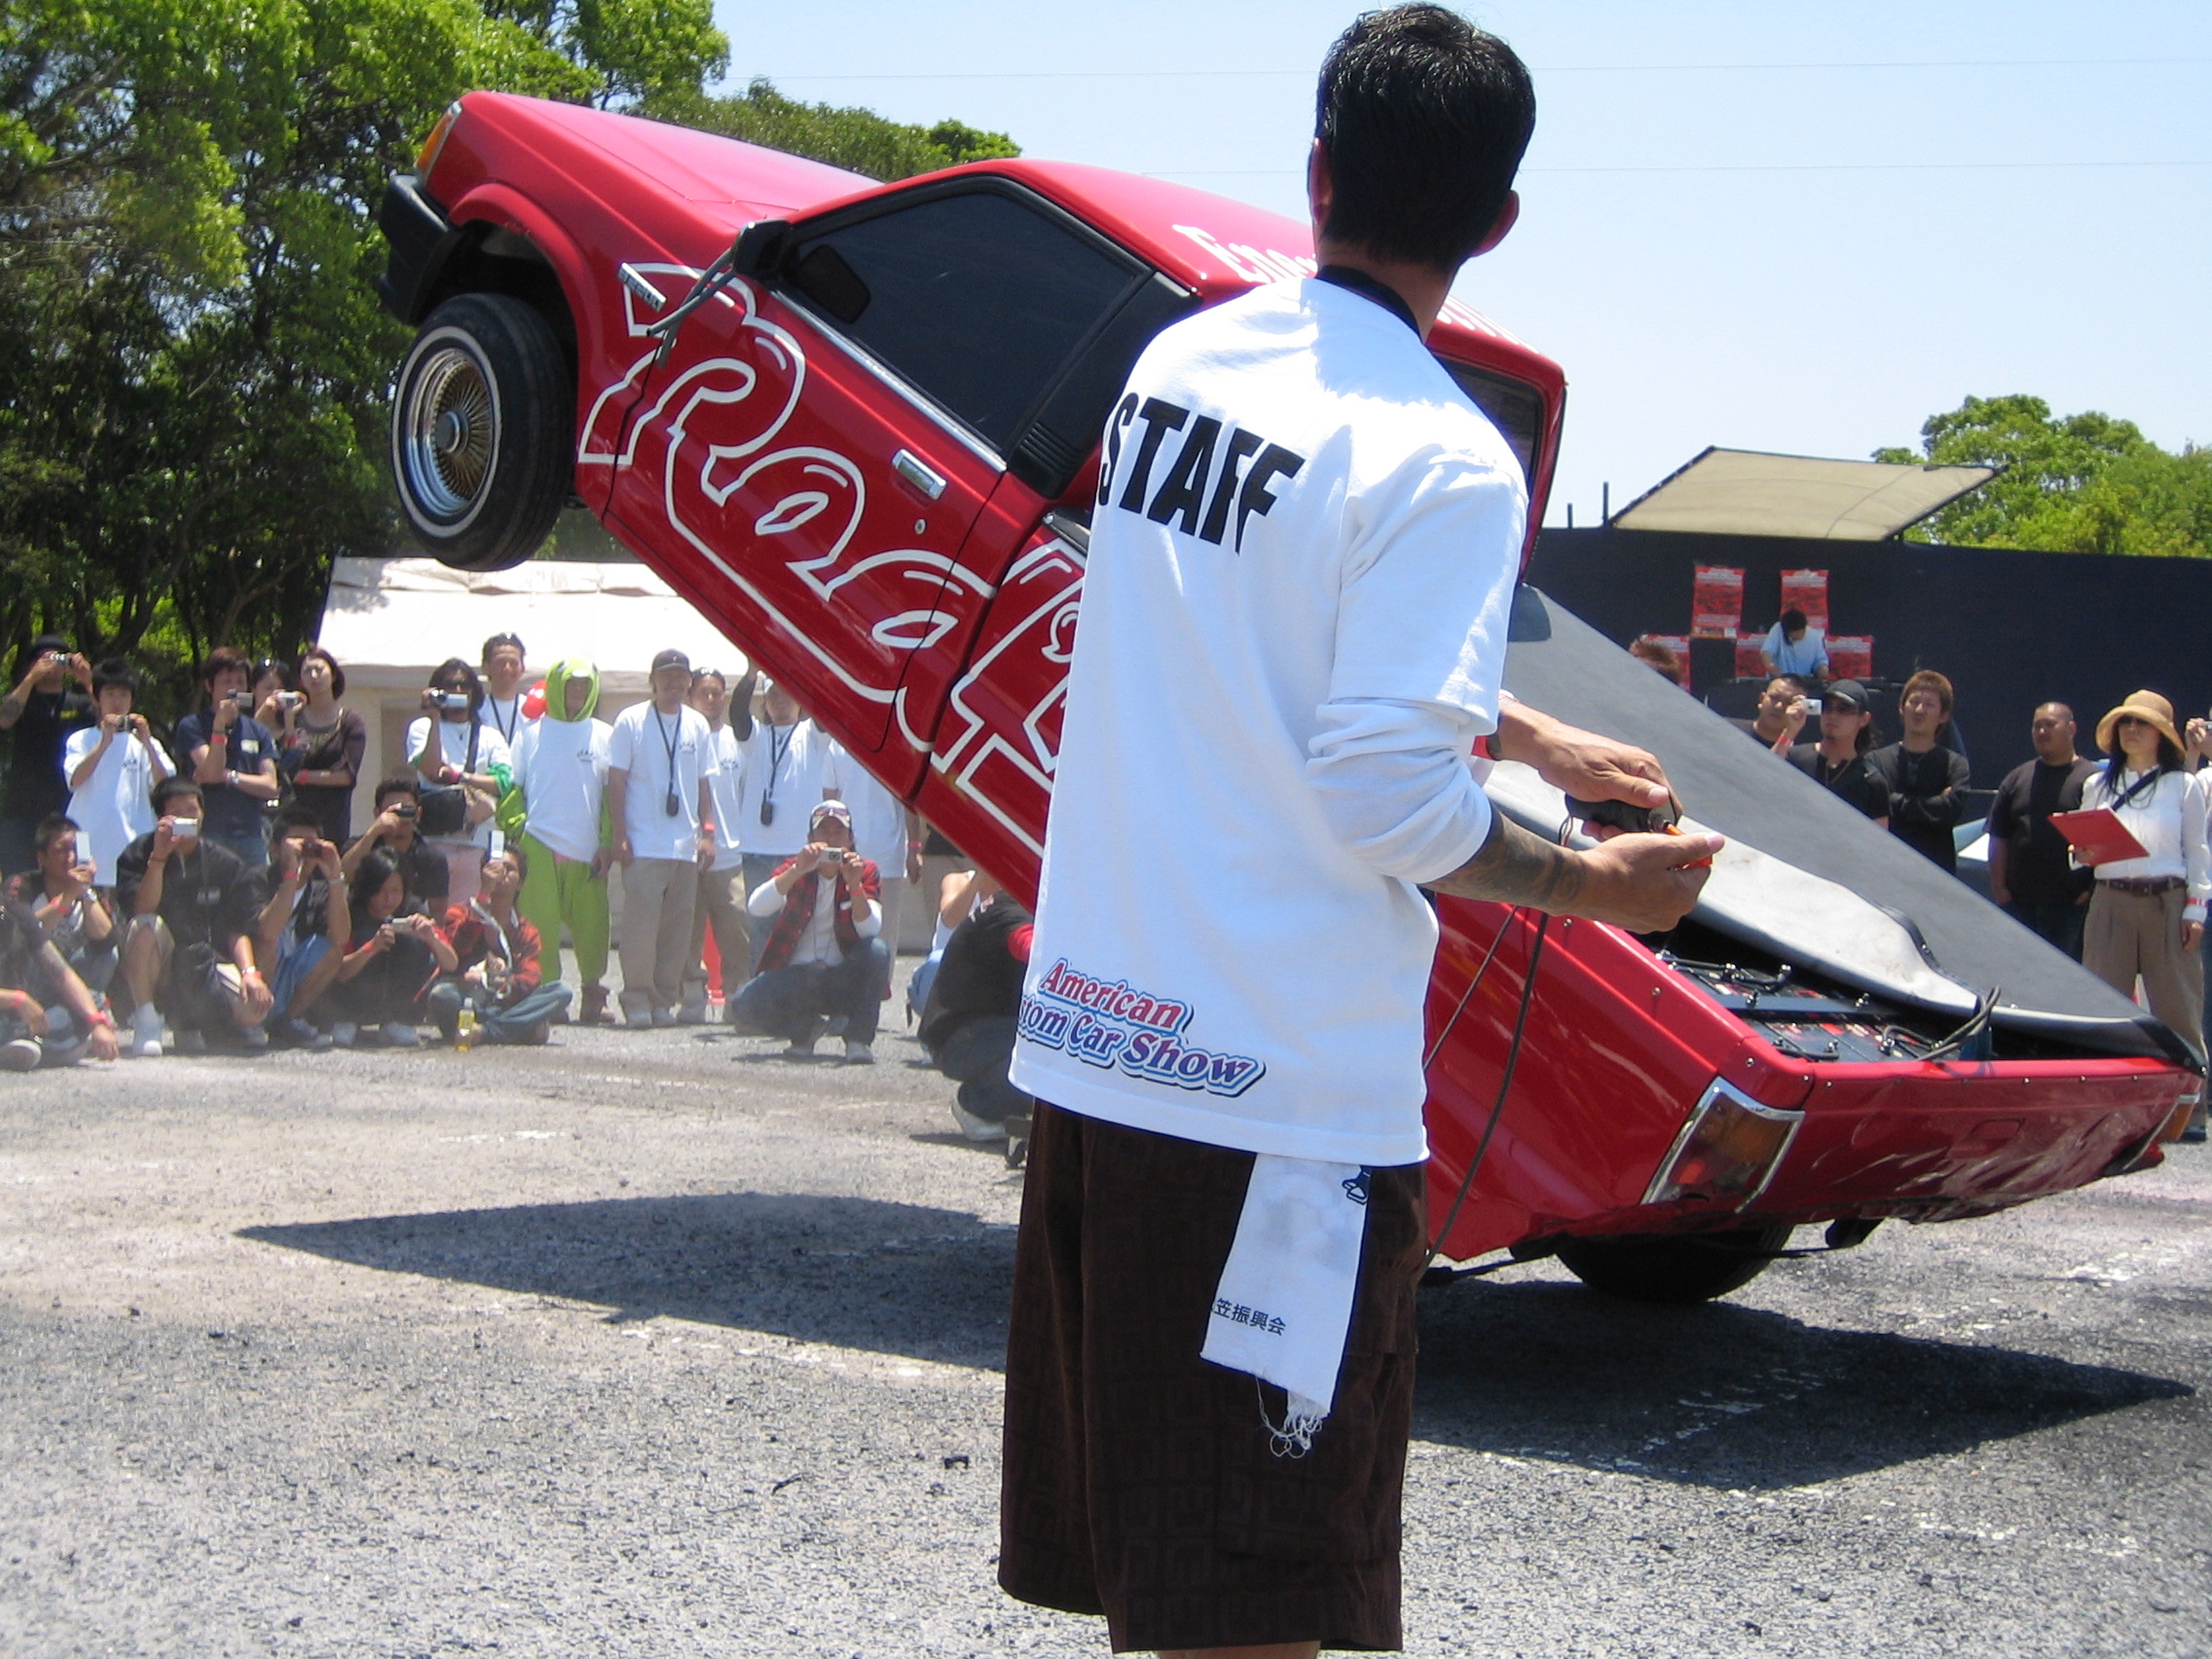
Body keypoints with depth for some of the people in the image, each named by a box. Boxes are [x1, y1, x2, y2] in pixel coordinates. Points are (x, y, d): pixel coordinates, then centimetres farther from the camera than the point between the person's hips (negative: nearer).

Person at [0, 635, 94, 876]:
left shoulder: (79, 704, 12)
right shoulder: (21, 700, 10)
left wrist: (89, 682, -17)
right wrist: (32, 677, -16)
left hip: (66, 810, 1)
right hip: (21, 812, 0)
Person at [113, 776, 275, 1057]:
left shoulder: (225, 863, 2)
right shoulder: (139, 854, -4)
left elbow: (238, 929, 1)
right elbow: (141, 911, -19)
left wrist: (250, 972, -16)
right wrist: (159, 856, -27)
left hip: (208, 963, 3)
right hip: (156, 970, -2)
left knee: (255, 1008, -25)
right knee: (146, 926, -34)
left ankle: (188, 1021, 10)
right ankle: (146, 1024, -19)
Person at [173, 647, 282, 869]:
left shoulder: (258, 732, 15)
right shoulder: (191, 726, 4)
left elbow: (271, 787, 7)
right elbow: (212, 771, -8)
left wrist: (227, 776, -3)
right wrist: (220, 726, -14)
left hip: (250, 836, 3)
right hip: (208, 835, -3)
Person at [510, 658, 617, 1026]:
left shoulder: (604, 736, 10)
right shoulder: (531, 734, 11)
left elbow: (612, 794, 8)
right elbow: (513, 789, 9)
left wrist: (608, 843, -1)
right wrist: (514, 838, -1)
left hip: (588, 852, 0)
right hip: (538, 847, 0)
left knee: (591, 926, 1)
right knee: (539, 926, -6)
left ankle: (593, 996, 13)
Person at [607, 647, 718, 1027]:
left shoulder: (697, 725, 12)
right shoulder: (631, 721, 1)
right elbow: (616, 781, 0)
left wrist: (707, 831, 7)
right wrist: (619, 836, -7)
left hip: (686, 847, 4)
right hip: (643, 844, -4)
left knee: (678, 926, 3)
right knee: (640, 921, -10)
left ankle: (665, 999, 10)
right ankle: (637, 997, -1)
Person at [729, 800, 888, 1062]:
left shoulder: (865, 871, 2)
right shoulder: (795, 869, 2)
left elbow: (870, 930, -14)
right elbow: (755, 906, -18)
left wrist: (854, 885, -29)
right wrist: (798, 870, -29)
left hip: (843, 983, 0)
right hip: (794, 979, 1)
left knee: (876, 950, -31)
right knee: (746, 1007, -28)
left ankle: (859, 1040, -20)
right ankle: (804, 1028, 4)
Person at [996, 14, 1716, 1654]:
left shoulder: (1179, 363, 8)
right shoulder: (1443, 460, -15)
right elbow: (1385, 798, -19)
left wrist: (1530, 735, 27)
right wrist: (1594, 885, -3)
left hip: (1086, 1036, 7)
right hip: (1281, 1088, -7)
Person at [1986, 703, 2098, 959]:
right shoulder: (2017, 779, 13)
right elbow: (1998, 839, 12)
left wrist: (2095, 889, -12)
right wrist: (1999, 888, 4)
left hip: (2072, 902, -4)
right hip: (2020, 903, 4)